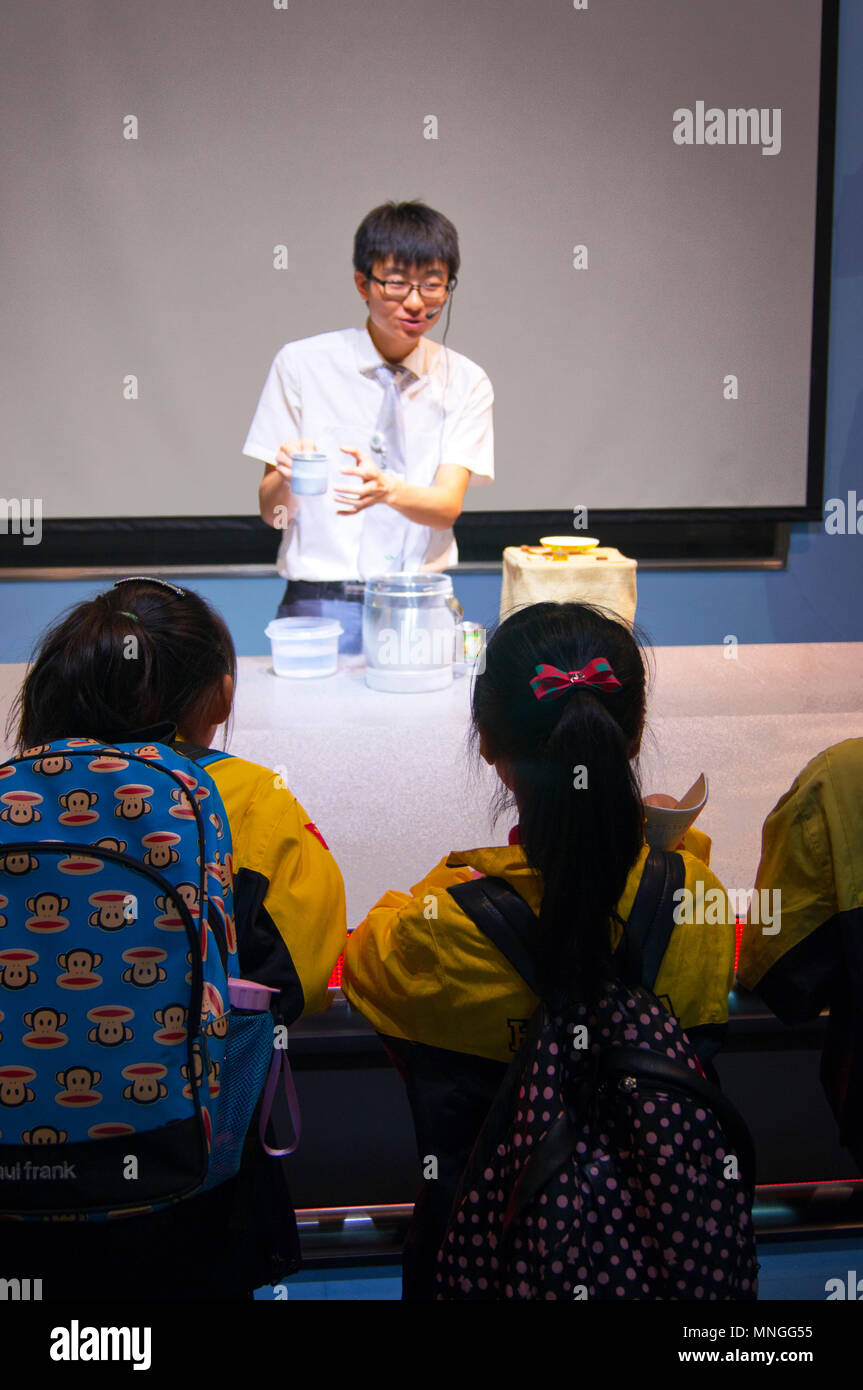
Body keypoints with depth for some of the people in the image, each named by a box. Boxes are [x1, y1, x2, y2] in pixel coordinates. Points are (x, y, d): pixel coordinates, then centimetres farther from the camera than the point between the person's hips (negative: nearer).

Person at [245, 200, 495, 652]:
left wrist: (387, 488, -27)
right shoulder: (301, 364, 3)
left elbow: (448, 505, -6)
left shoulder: (465, 381, 7)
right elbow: (271, 510, 2)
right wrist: (287, 476, -21)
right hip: (319, 607, -1)